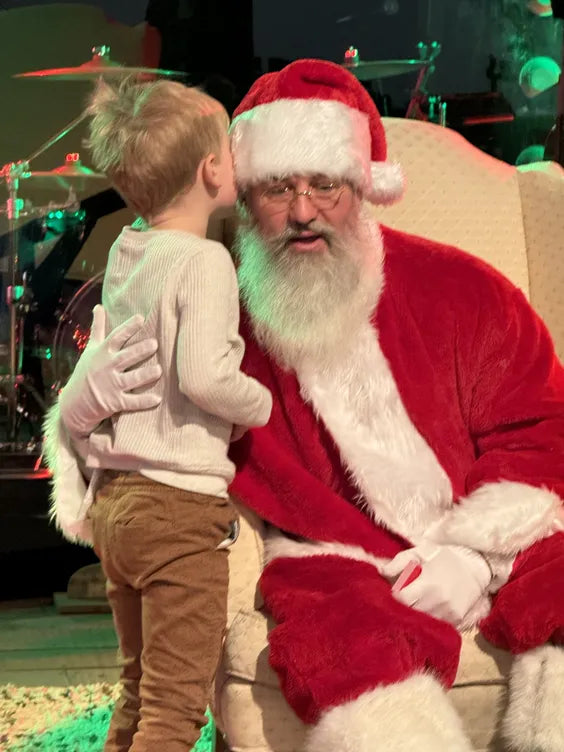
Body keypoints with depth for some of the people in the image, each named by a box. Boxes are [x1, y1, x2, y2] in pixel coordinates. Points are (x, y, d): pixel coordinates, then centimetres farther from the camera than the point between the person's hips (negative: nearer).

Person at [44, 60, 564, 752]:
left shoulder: (456, 288, 4)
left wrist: (474, 554, -8)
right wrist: (88, 401, -16)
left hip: (492, 547, 2)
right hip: (334, 566, -2)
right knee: (345, 642, -35)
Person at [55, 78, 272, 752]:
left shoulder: (123, 252, 10)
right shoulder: (205, 261, -14)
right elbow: (204, 376, -23)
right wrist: (264, 404, -8)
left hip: (112, 500, 8)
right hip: (179, 502, -8)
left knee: (137, 695, 20)